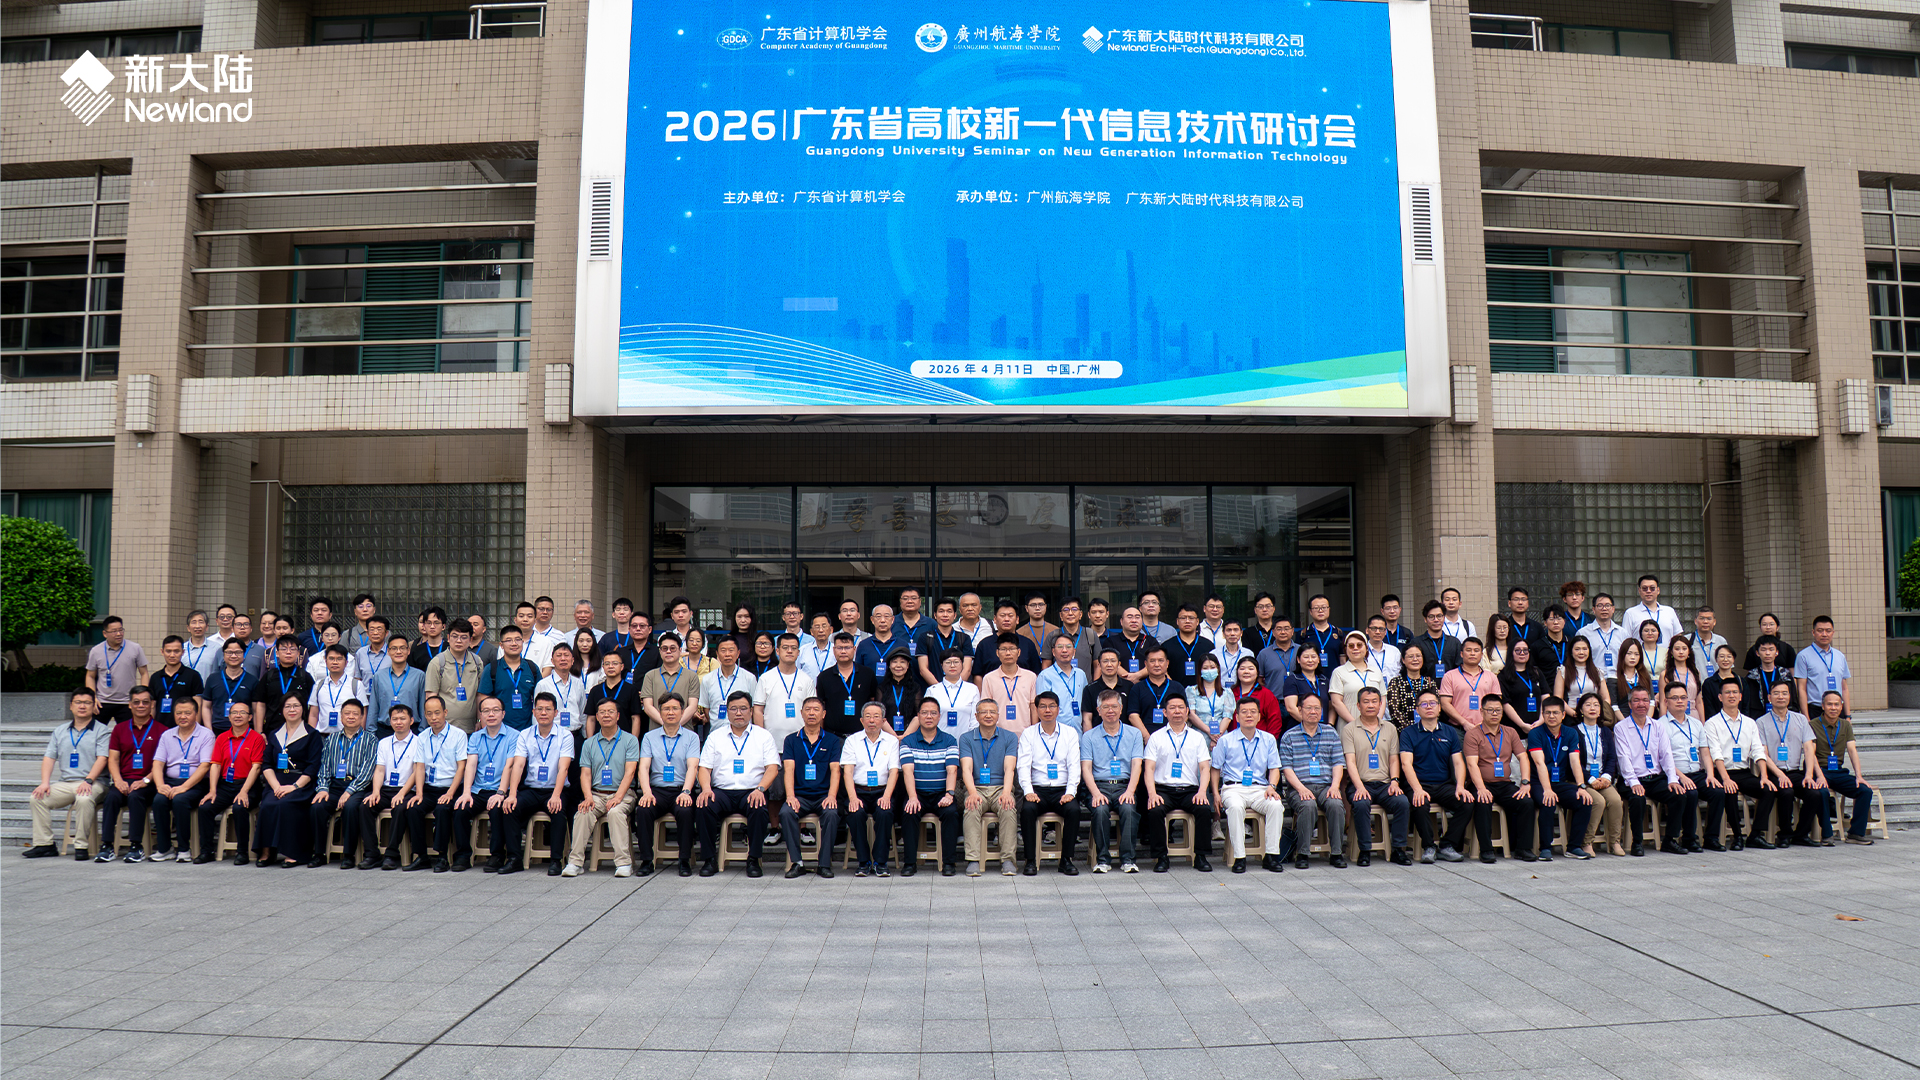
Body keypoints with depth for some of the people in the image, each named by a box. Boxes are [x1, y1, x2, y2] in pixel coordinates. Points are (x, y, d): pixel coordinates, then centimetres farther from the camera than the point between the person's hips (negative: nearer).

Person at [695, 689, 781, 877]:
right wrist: (706, 788, -12)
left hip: (751, 791, -1)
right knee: (705, 807, -30)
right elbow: (704, 768, 10)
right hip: (721, 791, 1)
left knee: (759, 809, -34)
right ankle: (710, 859, -16)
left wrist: (760, 789, -15)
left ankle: (753, 860, -19)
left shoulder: (763, 735, 11)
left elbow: (772, 768, 3)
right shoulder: (715, 736, 16)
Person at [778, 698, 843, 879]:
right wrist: (790, 796, -17)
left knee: (831, 813, -32)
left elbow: (835, 770, 0)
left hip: (824, 794, -1)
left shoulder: (832, 740, 11)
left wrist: (831, 796, -17)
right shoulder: (792, 740, 12)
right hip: (800, 794, 1)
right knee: (786, 812, -29)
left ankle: (824, 863, -20)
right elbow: (788, 769, 0)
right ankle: (796, 862, -20)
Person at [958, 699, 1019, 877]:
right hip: (977, 788, 0)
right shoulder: (966, 738, 8)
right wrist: (972, 793, -25)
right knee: (971, 809, -32)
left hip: (1000, 788, 0)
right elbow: (966, 768, -6)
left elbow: (1009, 769, -6)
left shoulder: (1009, 739, 8)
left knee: (1008, 808, -32)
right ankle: (973, 860, -33)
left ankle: (1007, 859, -27)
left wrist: (1006, 792, -25)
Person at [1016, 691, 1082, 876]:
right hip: (1038, 789, 0)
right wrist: (1028, 791, -18)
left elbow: (1074, 765, 2)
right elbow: (1024, 766, -1)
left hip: (1063, 790, 0)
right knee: (1027, 809, -31)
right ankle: (1030, 860, -20)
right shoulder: (1028, 734, 8)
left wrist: (1070, 792, -14)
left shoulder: (1070, 733, 10)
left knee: (1073, 809, -30)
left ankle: (1066, 859, -17)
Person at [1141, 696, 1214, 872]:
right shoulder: (1156, 737, 11)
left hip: (1190, 790, 1)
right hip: (1163, 788, -1)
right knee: (1154, 810, -32)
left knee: (1205, 809, -29)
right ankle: (1161, 857, -17)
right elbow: (1149, 769, 3)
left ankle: (1200, 856, -15)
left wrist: (1202, 791, -12)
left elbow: (1205, 768, 7)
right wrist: (1152, 793, -15)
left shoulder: (1197, 737, 16)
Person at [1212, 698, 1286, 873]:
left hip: (1260, 789, 2)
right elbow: (1216, 769, 11)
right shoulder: (1226, 741, 7)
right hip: (1233, 788, -2)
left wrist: (1272, 787, -8)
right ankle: (1239, 857, -32)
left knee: (1276, 805, -31)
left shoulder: (1268, 740, 14)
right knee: (1235, 807, -37)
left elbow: (1274, 769, 12)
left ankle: (1271, 855, -23)